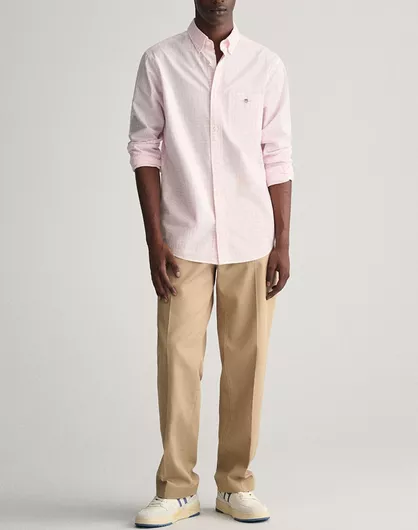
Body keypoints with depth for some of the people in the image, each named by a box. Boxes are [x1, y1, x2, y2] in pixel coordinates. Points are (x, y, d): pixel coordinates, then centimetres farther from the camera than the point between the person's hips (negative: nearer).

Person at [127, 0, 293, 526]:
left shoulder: (266, 65, 5)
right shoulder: (160, 61, 2)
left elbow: (277, 159, 5)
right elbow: (144, 149, 0)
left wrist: (282, 242, 0)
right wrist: (154, 239, -6)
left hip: (251, 244, 1)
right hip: (184, 241, -1)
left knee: (246, 362, 5)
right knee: (178, 360, 0)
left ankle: (236, 484, 19)